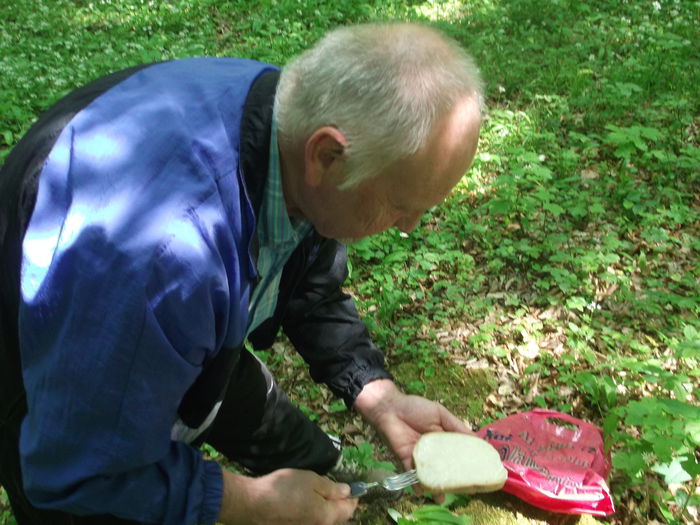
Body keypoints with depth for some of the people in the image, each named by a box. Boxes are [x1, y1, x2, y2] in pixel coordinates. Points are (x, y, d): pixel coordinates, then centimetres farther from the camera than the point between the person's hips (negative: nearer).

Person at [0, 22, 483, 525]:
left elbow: (313, 294, -3)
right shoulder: (166, 247, -46)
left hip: (190, 353, 6)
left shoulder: (302, 115, -21)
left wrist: (382, 400, -14)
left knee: (313, 464, 23)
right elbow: (78, 476, -32)